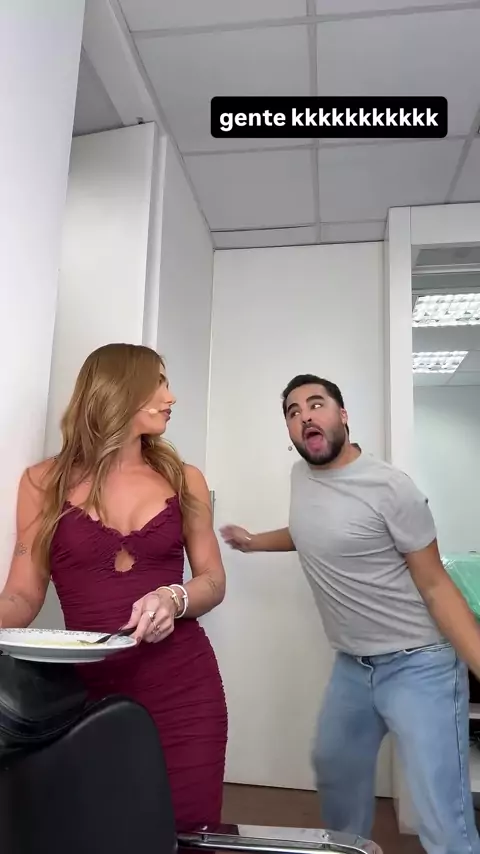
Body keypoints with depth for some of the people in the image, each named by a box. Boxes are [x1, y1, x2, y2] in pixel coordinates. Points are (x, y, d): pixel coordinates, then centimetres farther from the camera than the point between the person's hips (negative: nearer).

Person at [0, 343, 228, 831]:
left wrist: (173, 598, -14)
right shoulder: (45, 482, 0)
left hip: (184, 687, 1)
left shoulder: (184, 480, 4)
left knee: (187, 833, 5)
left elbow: (213, 581, 7)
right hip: (91, 688, -1)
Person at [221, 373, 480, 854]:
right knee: (335, 769, 26)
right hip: (351, 665, 7)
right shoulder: (301, 474, 1)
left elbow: (434, 586, -16)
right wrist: (255, 542, 24)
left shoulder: (388, 487, -20)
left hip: (418, 665, -7)